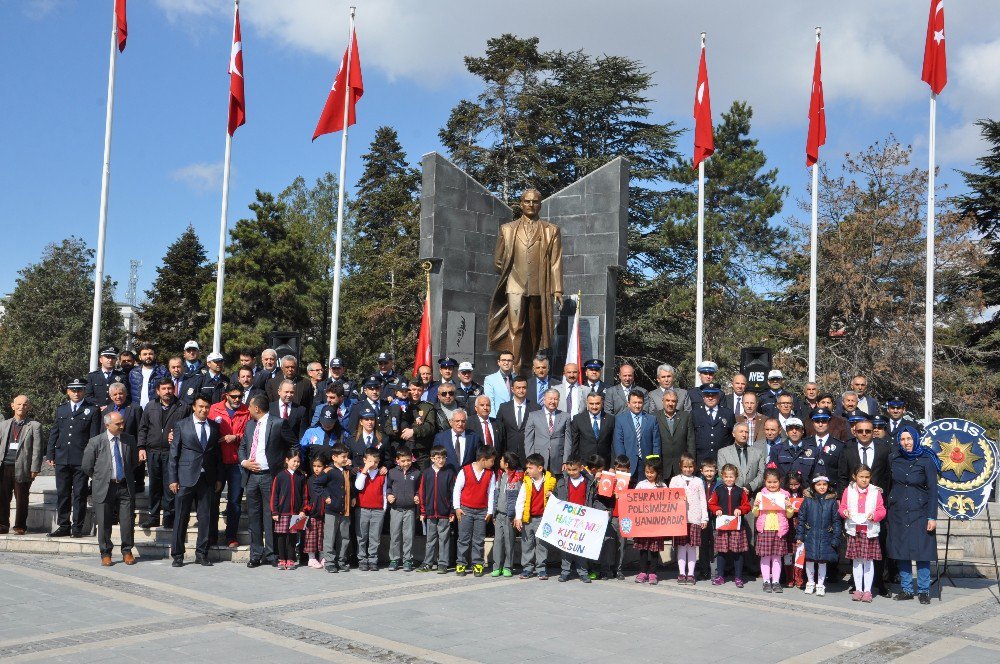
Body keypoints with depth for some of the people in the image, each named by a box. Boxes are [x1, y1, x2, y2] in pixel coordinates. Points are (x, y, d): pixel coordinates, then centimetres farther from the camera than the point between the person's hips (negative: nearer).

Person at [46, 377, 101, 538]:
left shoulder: (92, 410, 3)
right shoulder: (60, 409, 15)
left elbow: (94, 436, -1)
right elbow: (54, 433, 15)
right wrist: (50, 455, 8)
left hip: (81, 460, -4)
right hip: (62, 458, 4)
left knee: (79, 494, 0)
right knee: (62, 494, 7)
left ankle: (77, 527, 5)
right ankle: (63, 526, 14)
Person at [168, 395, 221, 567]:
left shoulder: (214, 427, 10)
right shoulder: (181, 425, 2)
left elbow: (218, 454, 12)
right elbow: (174, 454, 1)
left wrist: (218, 478, 6)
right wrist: (173, 479, -5)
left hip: (207, 479, 3)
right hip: (186, 478, -3)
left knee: (205, 517, 5)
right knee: (181, 517, 1)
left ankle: (201, 554, 14)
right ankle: (177, 555, 10)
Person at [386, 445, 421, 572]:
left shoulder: (416, 473, 2)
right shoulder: (392, 473, 1)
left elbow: (419, 488, 14)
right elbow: (387, 486, 14)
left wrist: (417, 496, -3)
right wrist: (388, 495, -4)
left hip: (410, 509, 0)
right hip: (395, 509, 0)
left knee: (408, 536, 3)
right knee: (395, 535, 5)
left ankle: (407, 560, 11)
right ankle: (394, 560, 14)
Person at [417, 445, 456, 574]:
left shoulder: (449, 473, -2)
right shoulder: (426, 473, 3)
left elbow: (454, 493, -2)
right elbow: (422, 493, 6)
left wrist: (452, 512, -5)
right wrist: (422, 512, 4)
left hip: (444, 513, -2)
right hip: (430, 513, 2)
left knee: (444, 539, 4)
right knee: (430, 539, 12)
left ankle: (443, 564, 11)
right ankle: (428, 563, 20)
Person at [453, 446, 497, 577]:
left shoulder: (490, 474, 2)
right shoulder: (465, 471, -7)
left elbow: (491, 492, 5)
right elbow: (457, 489, -2)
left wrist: (490, 511, 3)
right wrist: (457, 508, -4)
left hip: (482, 511, 2)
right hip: (465, 510, -2)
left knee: (479, 540, 4)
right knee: (464, 539, 2)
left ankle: (478, 564, 11)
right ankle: (461, 564, 9)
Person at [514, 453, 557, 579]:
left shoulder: (549, 481, -4)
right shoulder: (526, 483, -1)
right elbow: (520, 501, -2)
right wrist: (518, 517, -8)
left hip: (542, 518, -2)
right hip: (527, 518, 2)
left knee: (542, 544, 4)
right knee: (527, 544, 7)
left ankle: (541, 568, 13)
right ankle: (528, 567, 17)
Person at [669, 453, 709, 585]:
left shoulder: (698, 481, 9)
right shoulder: (675, 480, 8)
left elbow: (703, 500, 9)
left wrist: (704, 518, 4)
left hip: (695, 518, 0)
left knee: (692, 546, 2)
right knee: (681, 546, 1)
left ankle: (690, 574, 8)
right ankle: (681, 573, 5)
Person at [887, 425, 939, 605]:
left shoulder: (926, 460, -4)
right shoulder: (895, 461, 8)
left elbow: (933, 490, -6)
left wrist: (932, 517, -11)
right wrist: (888, 513, 8)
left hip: (919, 513, -4)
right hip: (898, 514, 4)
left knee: (922, 552, -3)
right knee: (901, 552, 4)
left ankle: (923, 591, 6)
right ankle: (906, 589, 13)